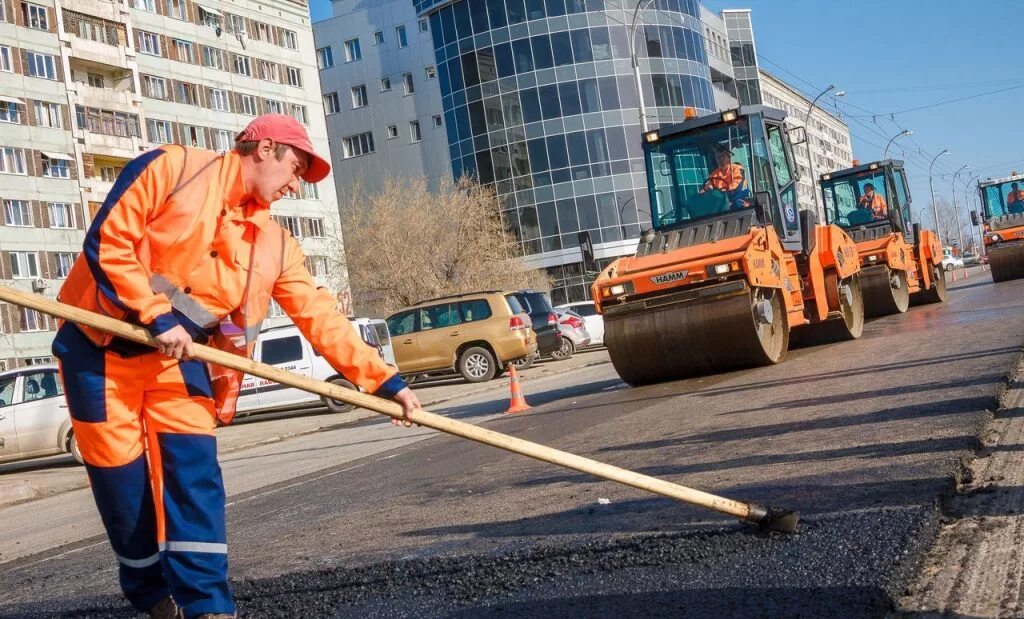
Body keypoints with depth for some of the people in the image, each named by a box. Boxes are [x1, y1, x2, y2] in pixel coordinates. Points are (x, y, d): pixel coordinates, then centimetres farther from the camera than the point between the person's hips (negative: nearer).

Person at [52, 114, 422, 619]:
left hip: (177, 355, 4)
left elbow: (321, 318, 0)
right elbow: (107, 241, -16)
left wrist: (385, 380, -6)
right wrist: (157, 316, -21)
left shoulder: (274, 245, 3)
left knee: (194, 472, -7)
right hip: (102, 344, -4)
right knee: (122, 479, 2)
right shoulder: (171, 168, -11)